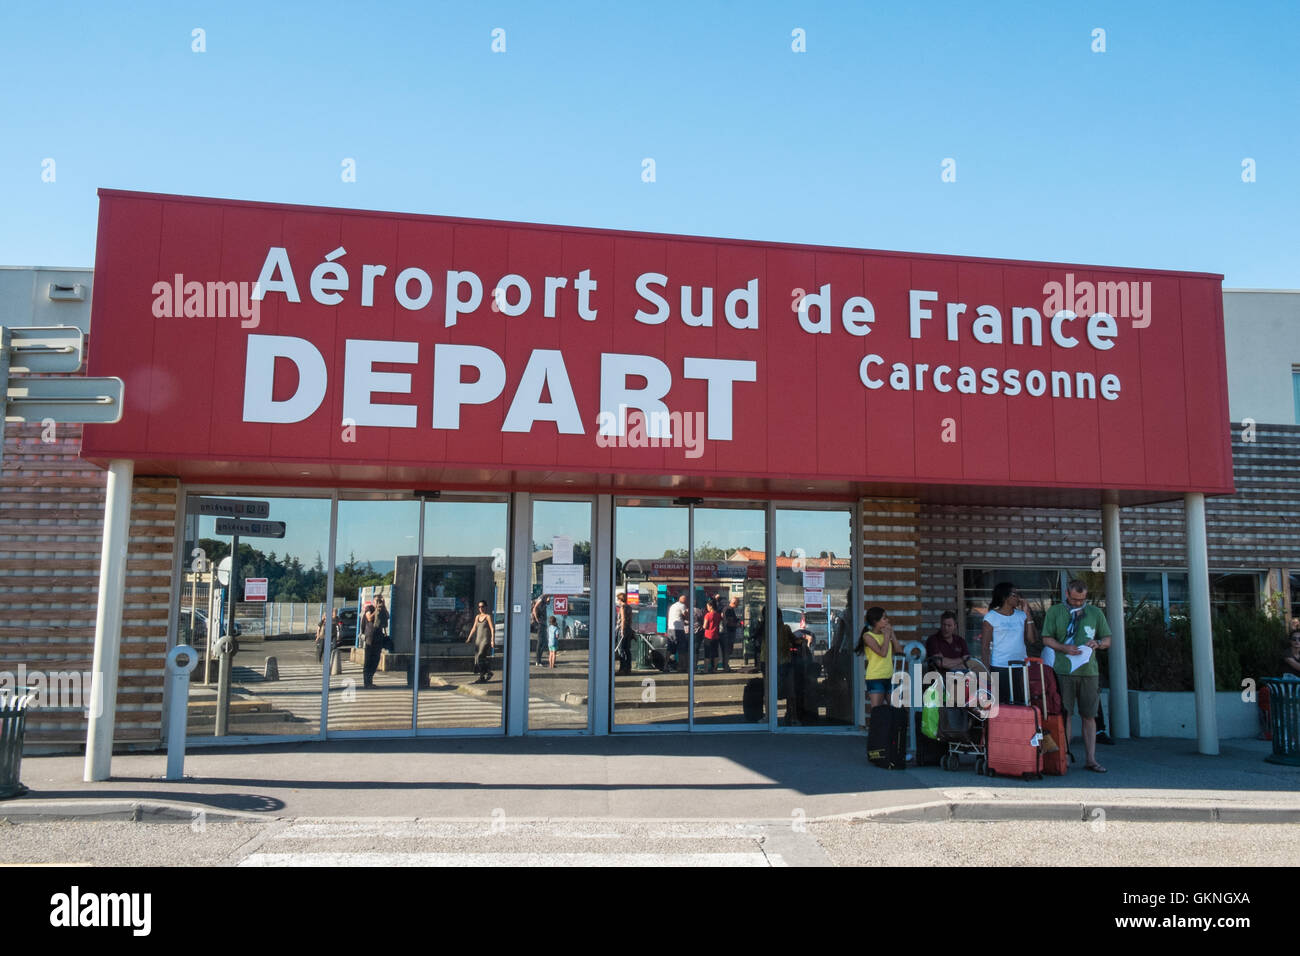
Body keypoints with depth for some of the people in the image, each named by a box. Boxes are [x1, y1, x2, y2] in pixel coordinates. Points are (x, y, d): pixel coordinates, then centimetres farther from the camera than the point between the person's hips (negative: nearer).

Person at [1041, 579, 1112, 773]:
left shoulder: (1095, 613, 13)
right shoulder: (1055, 611, 7)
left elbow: (1108, 639, 15)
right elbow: (1046, 639, 5)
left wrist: (1098, 644, -7)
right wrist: (1064, 648, -13)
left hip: (1089, 671, 2)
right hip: (1063, 670, -2)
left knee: (1089, 716, 4)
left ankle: (1091, 759, 8)